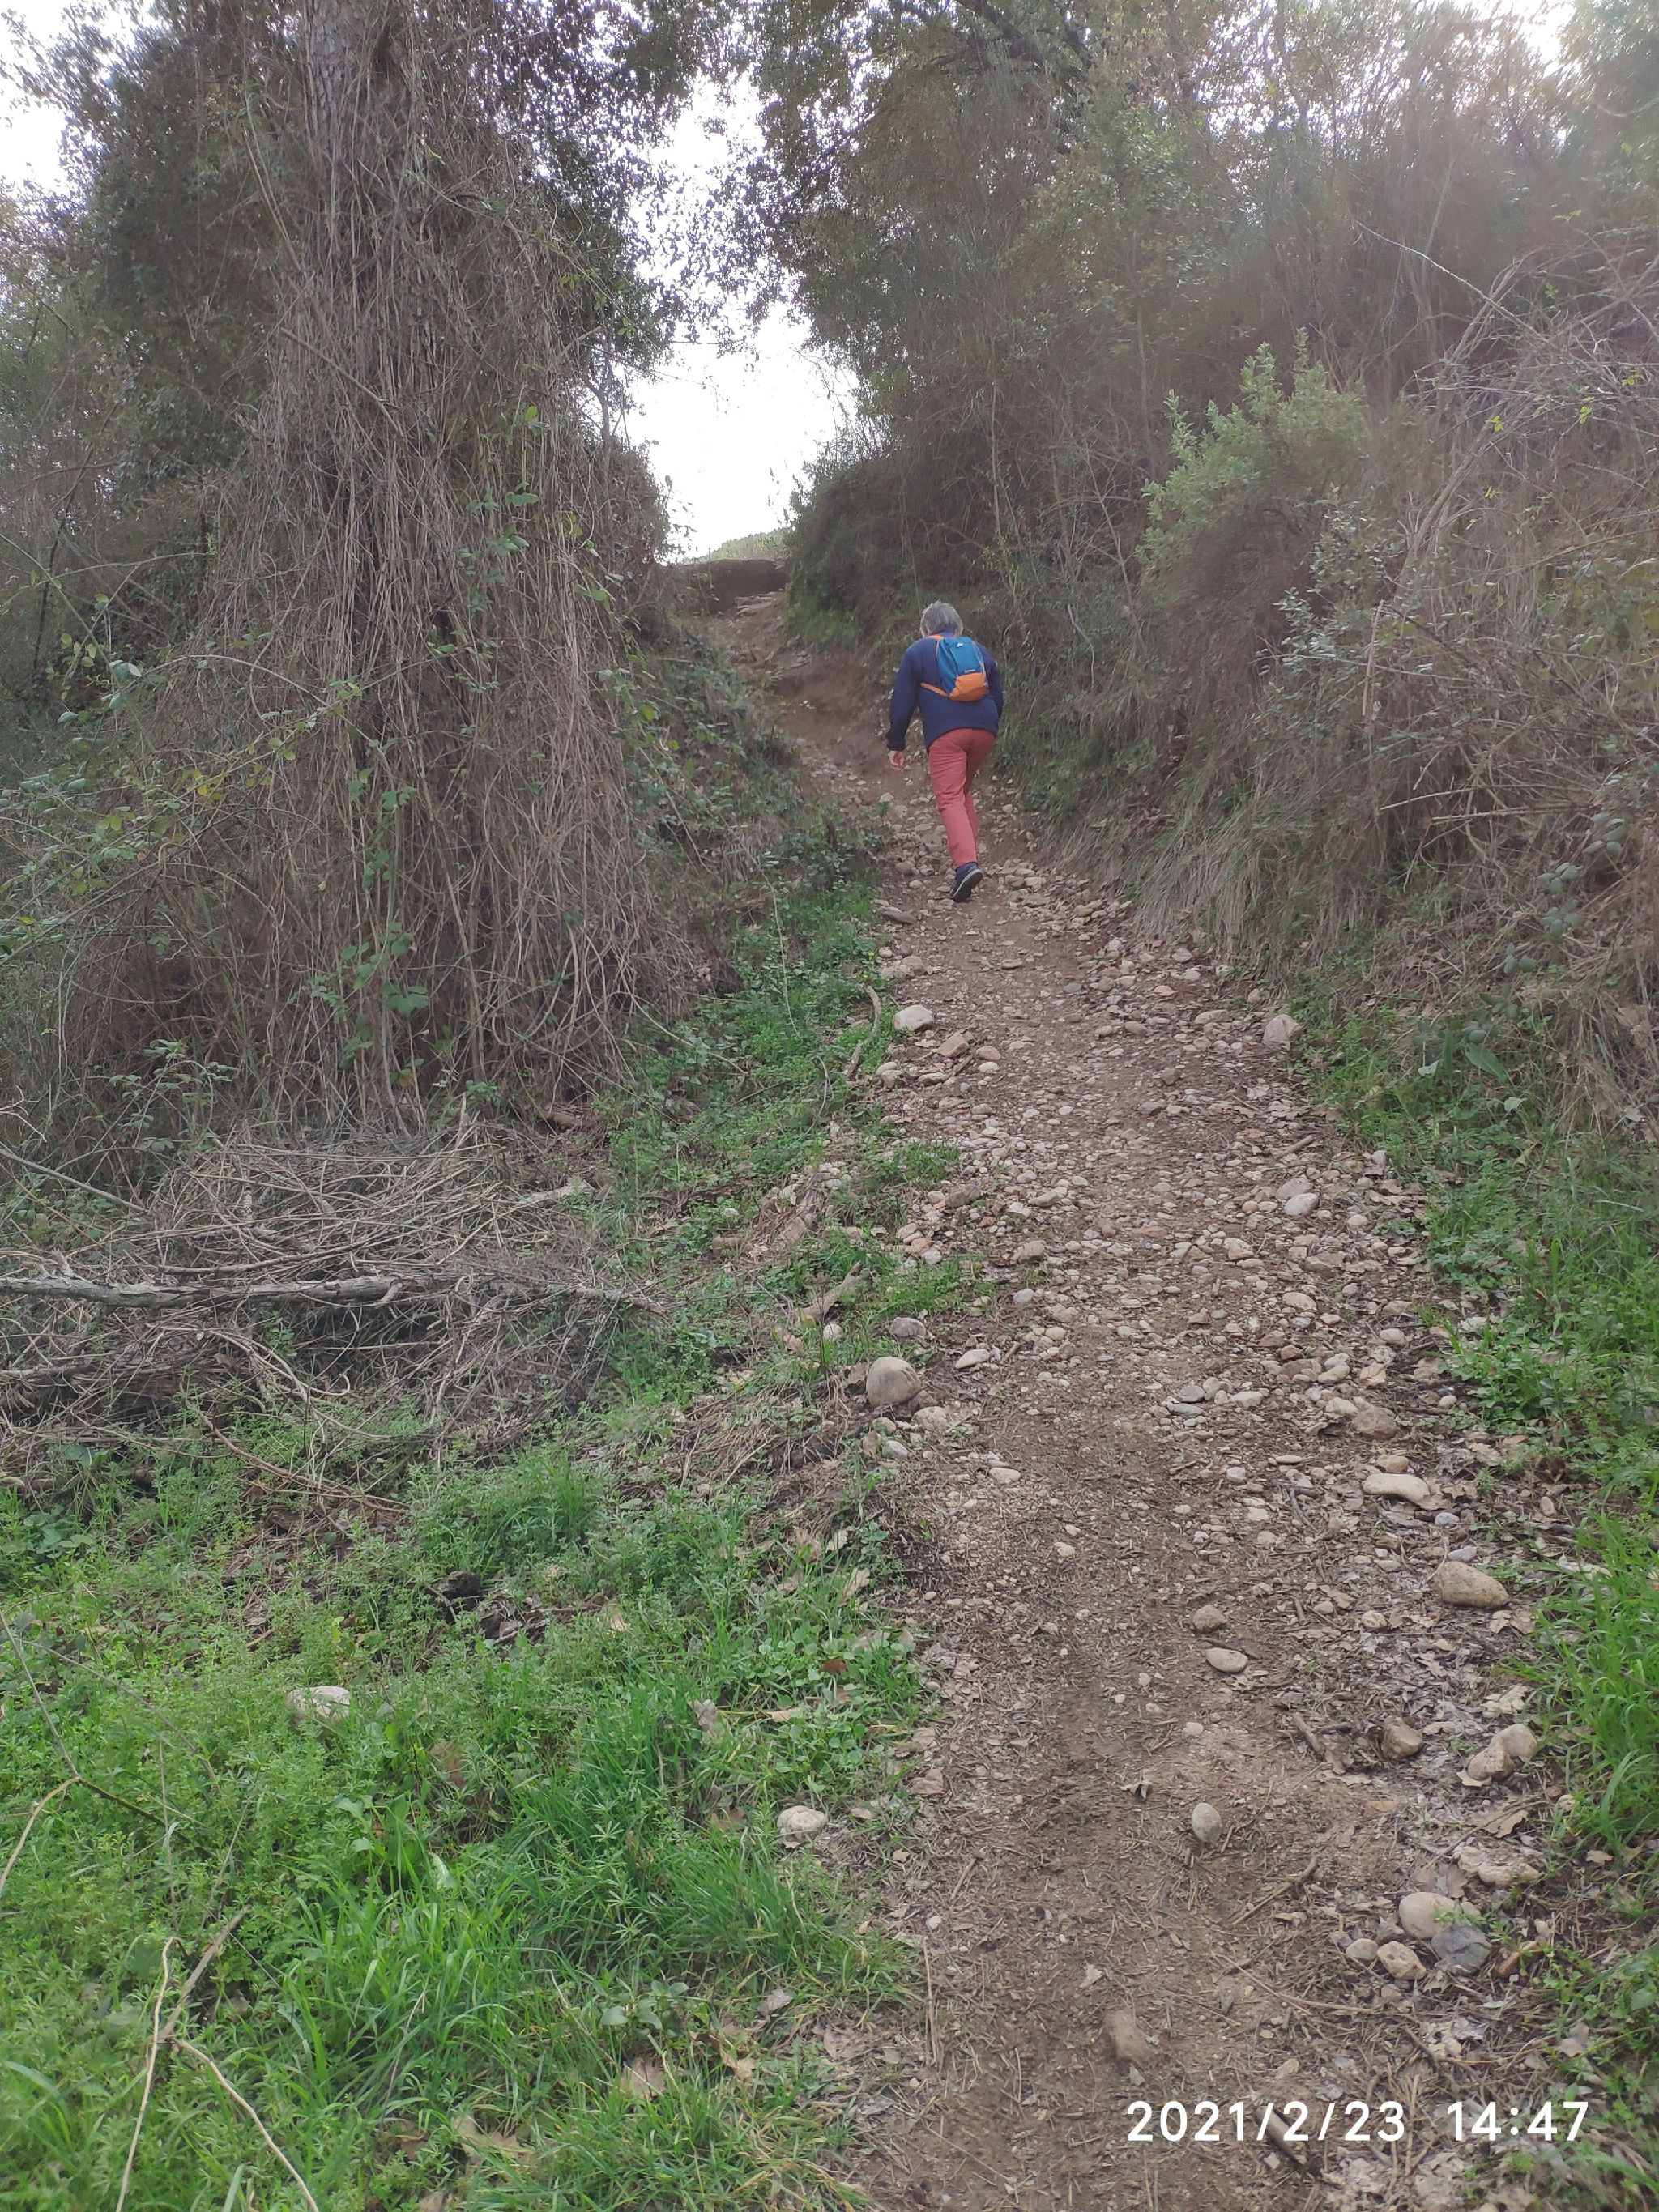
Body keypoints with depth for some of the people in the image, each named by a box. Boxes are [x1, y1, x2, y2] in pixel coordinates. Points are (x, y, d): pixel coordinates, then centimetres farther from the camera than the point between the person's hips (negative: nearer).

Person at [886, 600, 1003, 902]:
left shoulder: (918, 653, 11)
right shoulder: (978, 650, 22)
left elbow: (902, 703, 7)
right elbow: (997, 697, 25)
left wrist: (895, 745, 12)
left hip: (945, 734, -5)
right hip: (984, 730, 5)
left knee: (950, 799, -12)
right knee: (964, 792, 22)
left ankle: (966, 864, -31)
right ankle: (970, 857, 19)